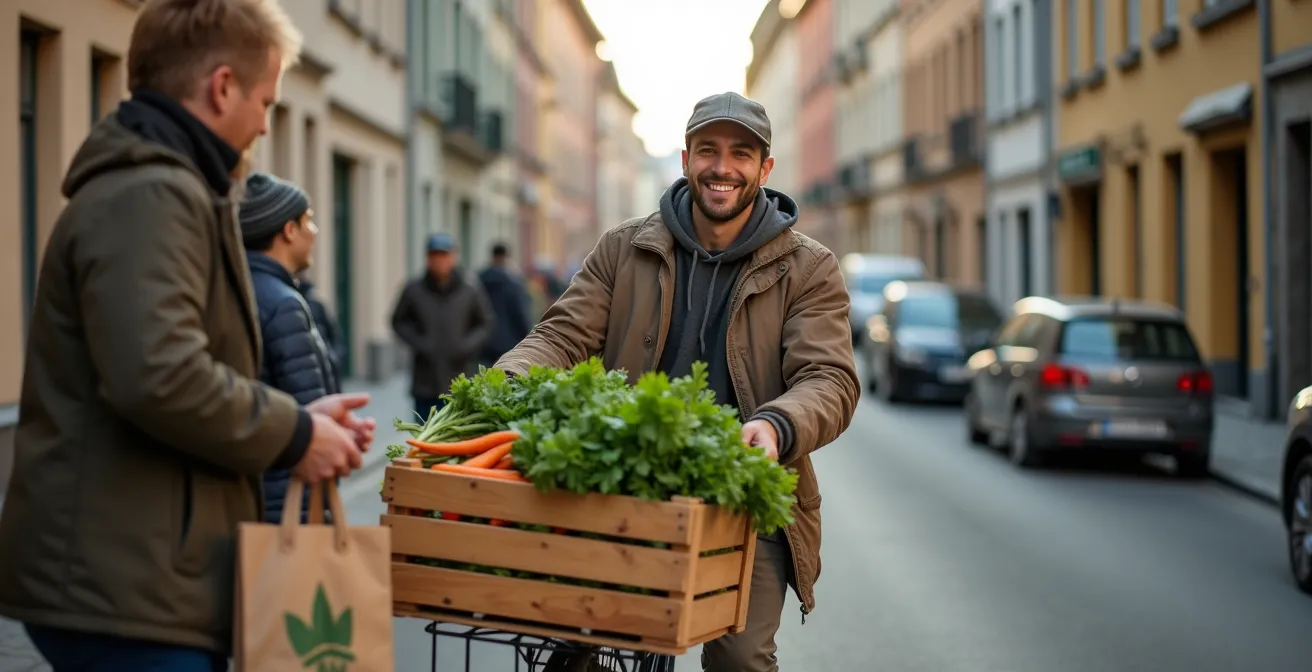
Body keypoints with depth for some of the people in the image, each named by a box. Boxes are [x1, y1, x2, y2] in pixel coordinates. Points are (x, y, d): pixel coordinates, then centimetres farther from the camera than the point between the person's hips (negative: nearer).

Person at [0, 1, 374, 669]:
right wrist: (291, 436, -13)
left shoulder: (164, 188, 20)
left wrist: (296, 418, 13)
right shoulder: (151, 195, -15)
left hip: (133, 575, 11)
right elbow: (159, 378, -27)